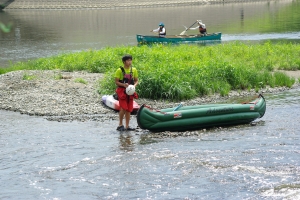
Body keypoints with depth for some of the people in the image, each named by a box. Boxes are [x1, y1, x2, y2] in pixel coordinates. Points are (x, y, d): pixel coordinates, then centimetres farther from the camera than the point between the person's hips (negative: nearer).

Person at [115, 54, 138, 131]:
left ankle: (127, 126, 13)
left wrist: (134, 85, -10)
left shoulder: (134, 70, 5)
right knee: (123, 108, -12)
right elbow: (116, 82, -7)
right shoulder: (120, 70, -8)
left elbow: (136, 80, 11)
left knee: (129, 109, 6)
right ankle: (120, 125, 1)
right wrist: (124, 85, -22)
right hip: (122, 91, -5)